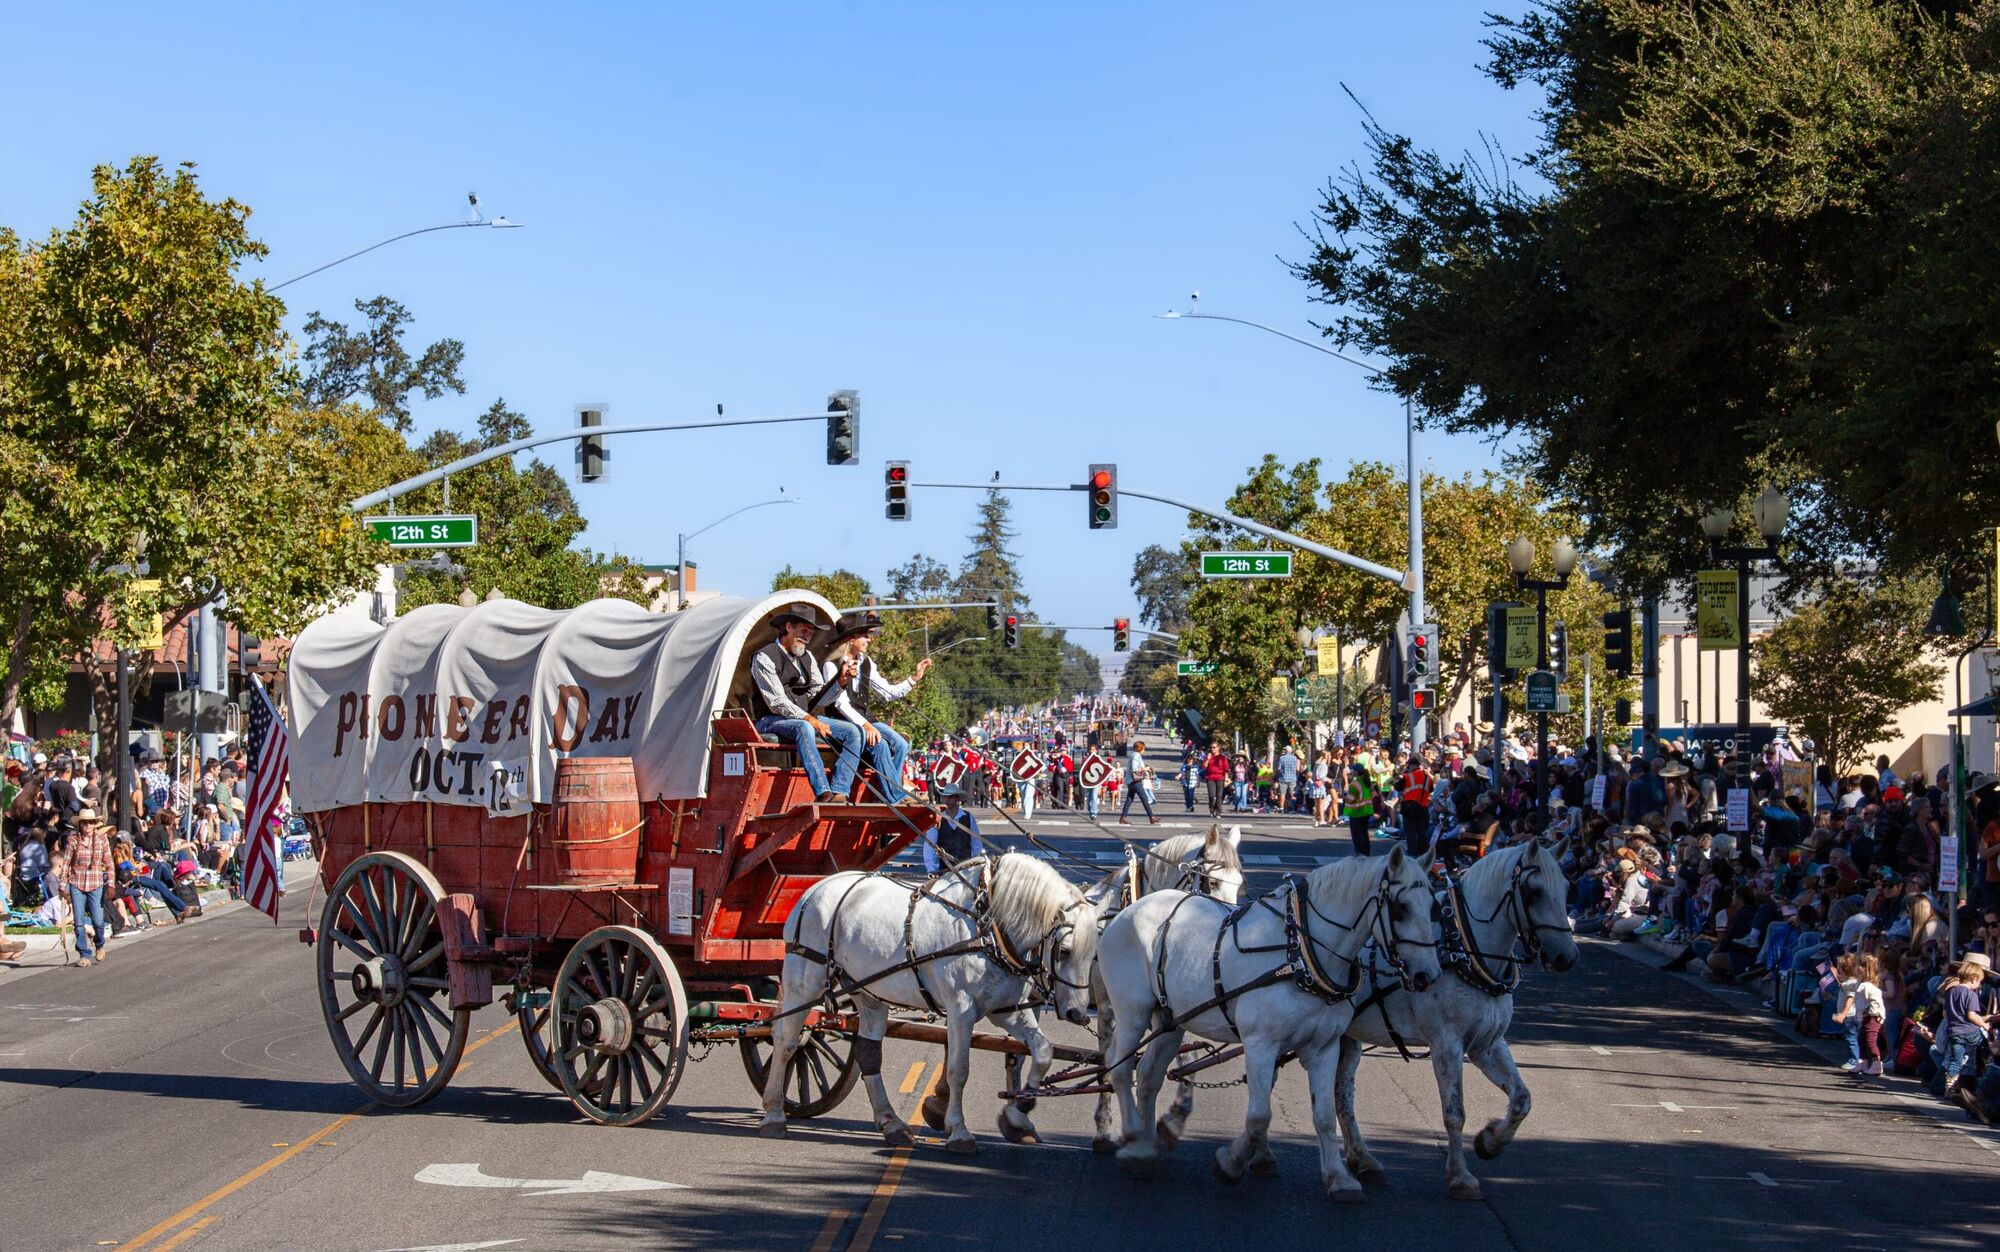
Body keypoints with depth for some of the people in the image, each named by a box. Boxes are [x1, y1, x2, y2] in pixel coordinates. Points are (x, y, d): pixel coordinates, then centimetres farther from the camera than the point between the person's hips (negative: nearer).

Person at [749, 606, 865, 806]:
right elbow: (778, 703, -17)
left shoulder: (807, 657, 15)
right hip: (772, 722, -7)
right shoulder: (765, 658, -9)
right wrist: (810, 719, -25)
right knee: (804, 728, -40)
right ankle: (823, 794, -48)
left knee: (853, 731, -12)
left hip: (805, 719, 7)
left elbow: (818, 695, 10)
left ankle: (838, 793, -26)